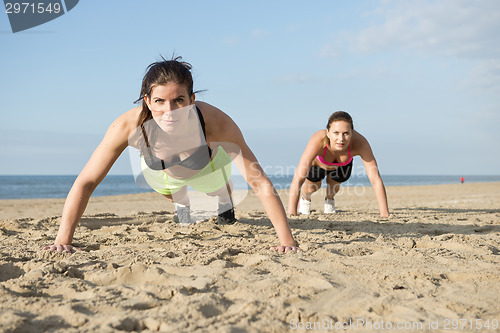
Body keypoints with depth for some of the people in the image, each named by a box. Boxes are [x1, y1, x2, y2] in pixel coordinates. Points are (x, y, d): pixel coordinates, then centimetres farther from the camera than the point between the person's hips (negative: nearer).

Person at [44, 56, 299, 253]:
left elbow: (259, 182, -43)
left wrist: (287, 240, -47)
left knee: (219, 192, 34)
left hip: (206, 168, 0)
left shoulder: (215, 123, -47)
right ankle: (182, 204, 69)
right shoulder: (129, 126, -44)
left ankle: (224, 201, 70)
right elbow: (85, 183, -37)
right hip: (159, 170, 0)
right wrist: (63, 239, -43)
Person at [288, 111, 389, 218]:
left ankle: (329, 199, 52)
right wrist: (291, 214, -60)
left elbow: (376, 180, -43)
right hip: (317, 161, -1)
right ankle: (305, 198, 52)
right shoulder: (318, 140, -49)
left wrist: (385, 215, -48)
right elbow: (297, 180, -53)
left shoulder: (360, 142, -45)